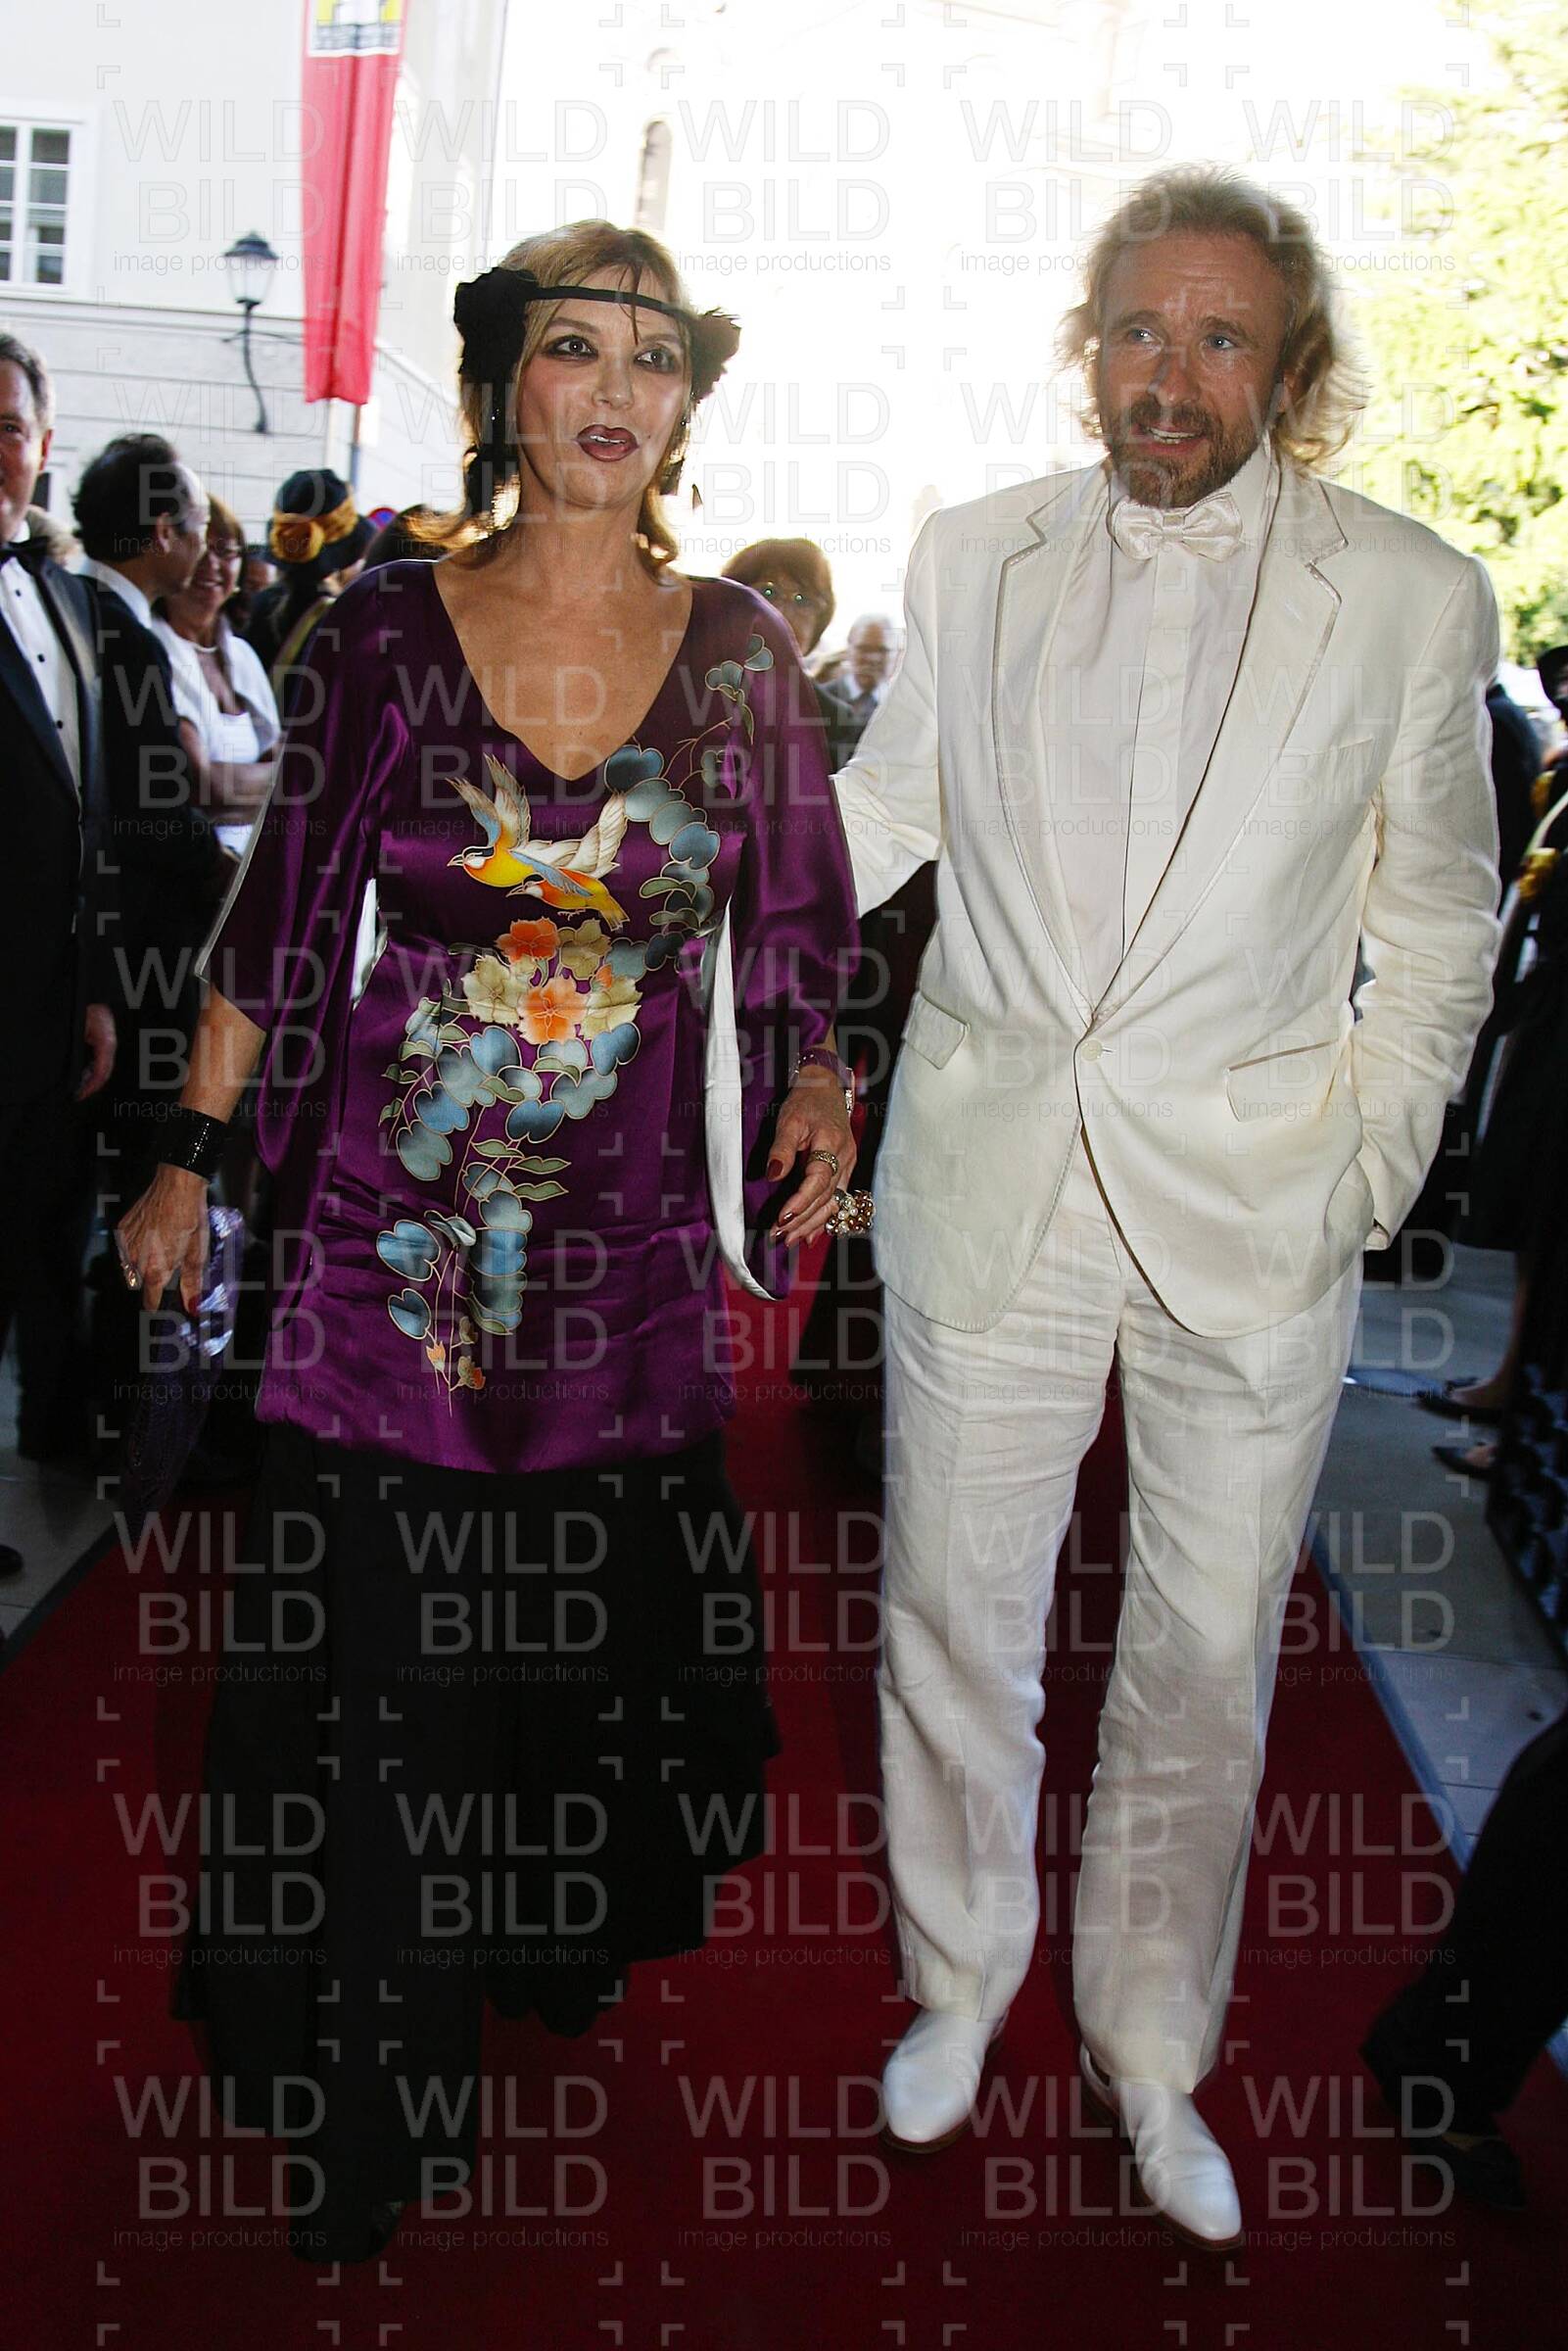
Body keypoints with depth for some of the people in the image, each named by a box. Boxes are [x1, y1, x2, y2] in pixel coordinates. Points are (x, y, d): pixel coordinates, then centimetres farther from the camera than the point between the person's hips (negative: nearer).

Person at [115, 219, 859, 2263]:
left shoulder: (741, 650, 2)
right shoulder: (389, 629, -2)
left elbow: (799, 925, 10)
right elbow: (284, 917, 3)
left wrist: (820, 1093, -6)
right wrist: (190, 1158, 5)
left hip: (632, 1240, 1)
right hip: (395, 1226, -1)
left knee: (605, 1629, 13)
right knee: (376, 1655, 5)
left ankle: (560, 1947, 43)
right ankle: (363, 2091, 27)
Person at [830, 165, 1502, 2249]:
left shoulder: (1412, 598, -2)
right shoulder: (972, 558, 3)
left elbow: (1437, 914, 6)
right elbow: (884, 811, 16)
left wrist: (1369, 1170, 0)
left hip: (1253, 1213, -1)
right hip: (989, 1189, 2)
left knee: (1207, 1653, 10)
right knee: (956, 1614, 12)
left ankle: (1150, 2048, 34)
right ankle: (962, 1979, 38)